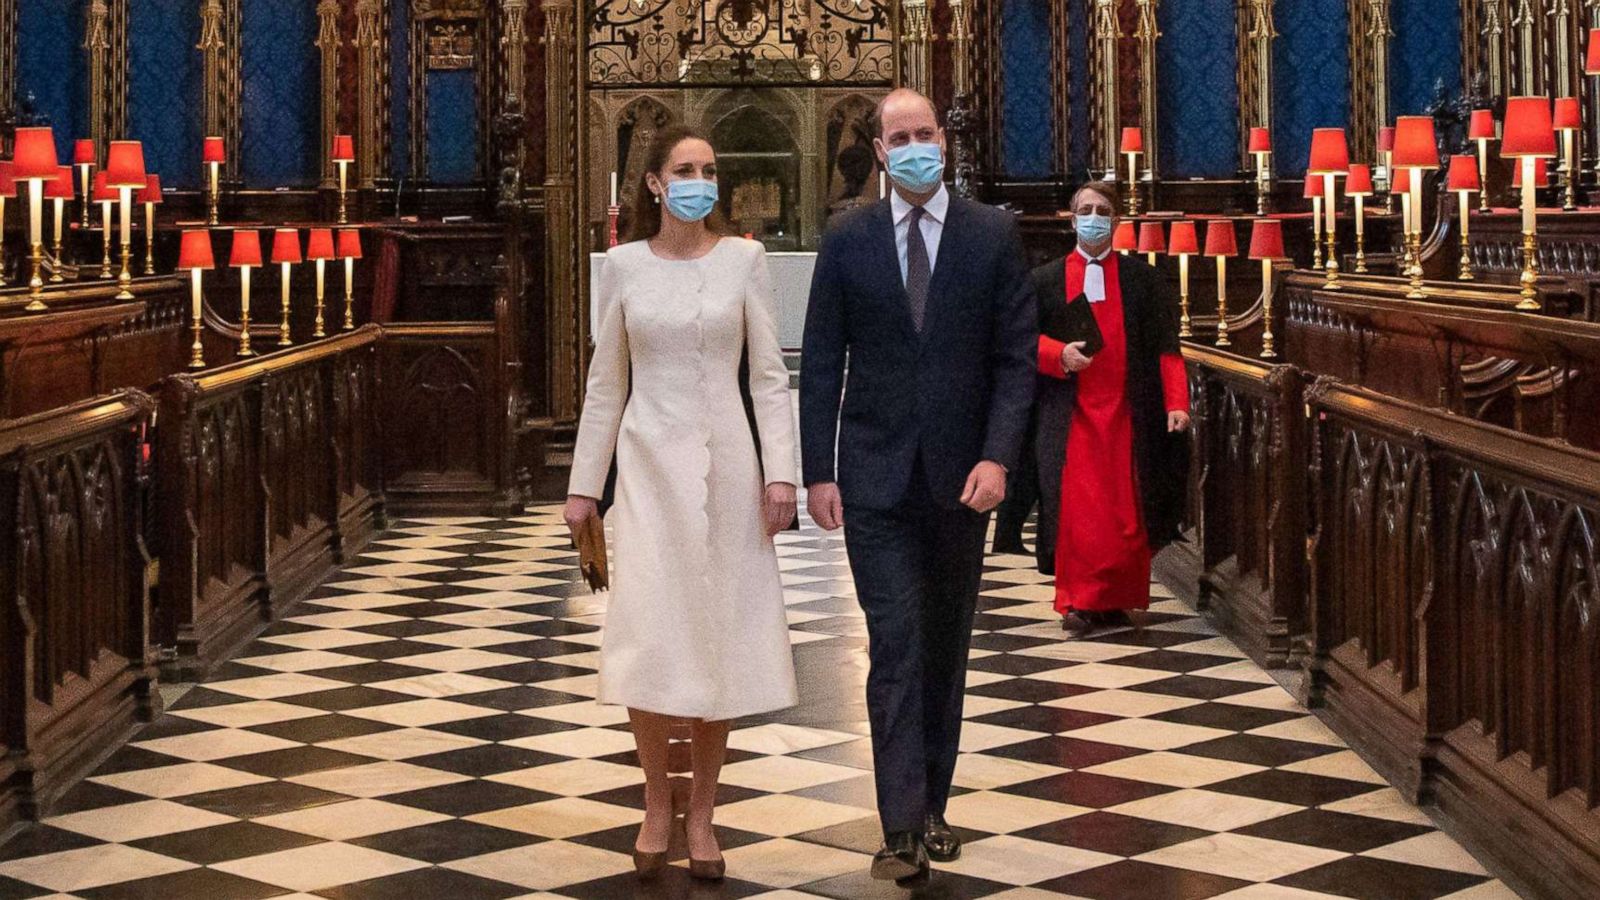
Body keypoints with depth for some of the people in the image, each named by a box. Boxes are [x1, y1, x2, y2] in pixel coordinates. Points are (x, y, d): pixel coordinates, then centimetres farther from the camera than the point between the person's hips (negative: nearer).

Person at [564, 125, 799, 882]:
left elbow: (770, 375, 0)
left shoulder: (743, 259, 1)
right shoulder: (623, 264, 4)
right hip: (649, 462, 0)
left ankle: (701, 814, 14)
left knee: (720, 635, 2)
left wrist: (780, 472, -9)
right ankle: (657, 806, 12)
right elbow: (606, 384, 8)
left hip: (725, 459, 0)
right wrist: (584, 483, 5)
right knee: (649, 637, -6)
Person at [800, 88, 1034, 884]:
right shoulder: (847, 241, 1)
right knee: (895, 645, -7)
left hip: (960, 478, 1)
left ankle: (932, 805, 24)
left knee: (945, 646, 11)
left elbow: (1017, 356, -2)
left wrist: (996, 457, -13)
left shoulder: (993, 235, 1)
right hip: (875, 477, -1)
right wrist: (817, 473, -4)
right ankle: (904, 826, -9)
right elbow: (820, 363, 2)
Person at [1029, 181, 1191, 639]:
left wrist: (1176, 402, -8)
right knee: (1076, 508, -5)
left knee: (1126, 510, -1)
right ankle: (1078, 601, 3)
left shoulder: (1141, 279, 8)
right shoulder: (1046, 279, 9)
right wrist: (1060, 353, -15)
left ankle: (1116, 600, 8)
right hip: (1071, 413, 0)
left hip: (1127, 412, 0)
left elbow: (1165, 345, 3)